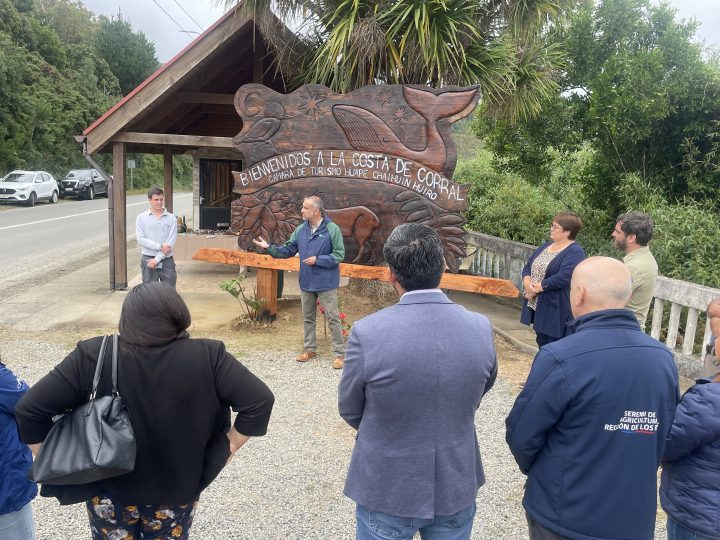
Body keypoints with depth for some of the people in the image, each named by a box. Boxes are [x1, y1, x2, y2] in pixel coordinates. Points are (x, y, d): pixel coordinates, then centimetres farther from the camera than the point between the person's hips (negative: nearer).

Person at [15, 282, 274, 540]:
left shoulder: (93, 357, -19)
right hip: (177, 490, 0)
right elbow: (259, 400, -21)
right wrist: (229, 445, -6)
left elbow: (31, 408, -17)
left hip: (108, 493, 0)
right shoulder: (208, 357, -20)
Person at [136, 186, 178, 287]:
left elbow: (171, 242, -6)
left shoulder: (171, 218, 2)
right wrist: (160, 246, -16)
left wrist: (157, 259, -13)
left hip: (167, 261, 0)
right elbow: (140, 239, -6)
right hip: (148, 261, 0)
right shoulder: (141, 218, 5)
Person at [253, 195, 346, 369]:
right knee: (307, 317, 16)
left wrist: (317, 260, -20)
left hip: (326, 283, -6)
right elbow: (288, 250, 7)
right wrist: (269, 248, -5)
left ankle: (339, 353, 7)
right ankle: (310, 349, 31)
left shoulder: (332, 229, -14)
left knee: (333, 318, 0)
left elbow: (339, 255, -15)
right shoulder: (301, 229, 3)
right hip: (306, 282, 6)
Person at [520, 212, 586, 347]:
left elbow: (562, 278, -28)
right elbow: (528, 266, 12)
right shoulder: (547, 245, 12)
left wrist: (537, 288, -19)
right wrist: (527, 283, -8)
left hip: (556, 310, -8)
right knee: (542, 343, 20)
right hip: (537, 306, 8)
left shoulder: (574, 253, -16)